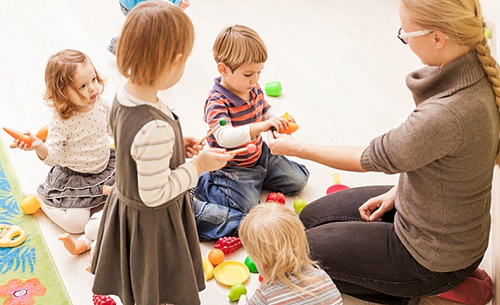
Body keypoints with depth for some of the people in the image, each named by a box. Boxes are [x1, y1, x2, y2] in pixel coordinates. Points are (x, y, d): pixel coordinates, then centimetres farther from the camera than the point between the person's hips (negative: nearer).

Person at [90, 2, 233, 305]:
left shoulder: (123, 95, -12)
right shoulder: (156, 129, -40)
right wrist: (198, 165, -20)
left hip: (125, 202, 8)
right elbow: (155, 194, -30)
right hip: (153, 223, -8)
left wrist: (177, 145, -1)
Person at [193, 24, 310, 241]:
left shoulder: (254, 90, -3)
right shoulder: (217, 102, -28)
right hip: (232, 168, -8)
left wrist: (279, 121, -10)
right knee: (248, 208, -18)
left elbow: (266, 112, 15)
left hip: (260, 156, 8)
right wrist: (261, 126, -56)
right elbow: (225, 137, -44)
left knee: (299, 180, 10)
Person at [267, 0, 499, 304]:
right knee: (310, 218, 17)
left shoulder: (447, 114, -38)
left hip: (434, 253, -9)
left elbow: (372, 159, -22)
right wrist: (397, 191, 6)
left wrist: (296, 148, -8)